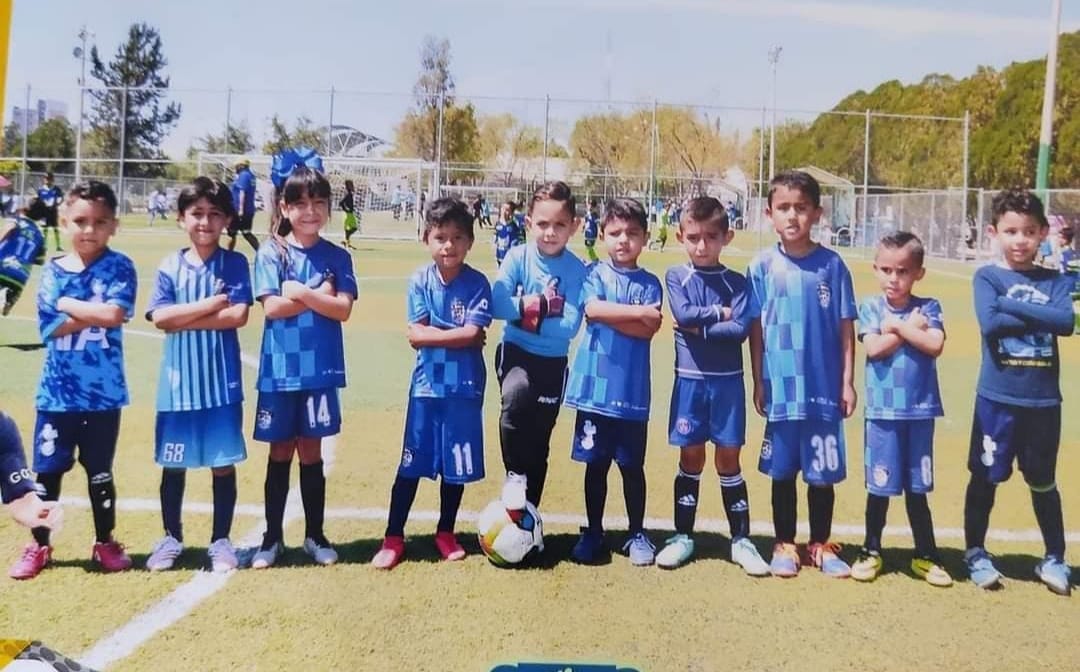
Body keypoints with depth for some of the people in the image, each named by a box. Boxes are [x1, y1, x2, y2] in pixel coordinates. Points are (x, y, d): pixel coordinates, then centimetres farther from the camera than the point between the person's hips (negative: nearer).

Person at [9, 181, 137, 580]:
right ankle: (39, 546, 24)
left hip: (103, 391, -1)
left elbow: (115, 314, -20)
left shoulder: (119, 268, -5)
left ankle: (105, 543, 27)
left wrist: (69, 304, -10)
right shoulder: (53, 271, -1)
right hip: (58, 391, 1)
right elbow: (52, 328, -10)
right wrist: (95, 314, -14)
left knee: (99, 471, 12)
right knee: (48, 470, 9)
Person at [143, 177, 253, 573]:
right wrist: (213, 303, -12)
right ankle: (171, 537, 26)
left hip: (222, 380, -1)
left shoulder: (235, 264, -1)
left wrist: (184, 318, -12)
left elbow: (238, 316, -13)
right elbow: (160, 318, -9)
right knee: (174, 464, 10)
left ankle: (221, 540, 19)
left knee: (224, 463, 6)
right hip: (179, 380, 1)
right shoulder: (169, 267, 3)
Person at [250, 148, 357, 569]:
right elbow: (272, 307, -12)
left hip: (320, 371, 1)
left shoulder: (337, 257, 3)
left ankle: (315, 535, 22)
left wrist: (300, 293, -14)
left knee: (311, 453, 10)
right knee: (280, 454, 8)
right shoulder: (270, 253, -2)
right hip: (279, 370, -1)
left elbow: (343, 309, -8)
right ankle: (273, 538, 21)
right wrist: (319, 296, -11)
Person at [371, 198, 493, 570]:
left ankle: (445, 532, 29)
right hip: (426, 384, 1)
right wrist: (458, 335, -11)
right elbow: (415, 336, -9)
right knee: (411, 464, 6)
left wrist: (434, 333, -12)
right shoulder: (420, 281, -3)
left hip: (464, 387, 0)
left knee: (456, 465, 11)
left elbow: (474, 335, -16)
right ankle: (393, 537, 17)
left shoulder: (477, 283, -7)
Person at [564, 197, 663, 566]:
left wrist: (608, 314, -11)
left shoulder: (650, 283, 5)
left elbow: (648, 330, -8)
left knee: (632, 464, 9)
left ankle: (637, 533, 23)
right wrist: (637, 311, -13)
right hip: (595, 385, 0)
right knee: (595, 463, 9)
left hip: (632, 388, 1)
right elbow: (592, 308, -15)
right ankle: (593, 533, 22)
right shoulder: (594, 273, 4)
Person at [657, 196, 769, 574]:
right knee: (691, 459, 7)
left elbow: (740, 330, -13)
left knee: (728, 460, 6)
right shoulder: (675, 277, 2)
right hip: (689, 380, 0)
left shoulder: (736, 282, 1)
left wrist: (698, 327, -14)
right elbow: (684, 314, -16)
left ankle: (741, 540, 16)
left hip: (727, 381, 0)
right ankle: (683, 536, 20)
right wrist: (720, 313, -9)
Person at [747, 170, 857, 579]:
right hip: (781, 388, 0)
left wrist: (848, 382, 0)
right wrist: (758, 382, 3)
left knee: (823, 472, 9)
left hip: (824, 387, 0)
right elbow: (756, 329, 4)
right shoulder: (763, 266, 0)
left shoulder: (832, 264, -2)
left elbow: (846, 328, 1)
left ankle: (821, 544, 26)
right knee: (782, 471, 10)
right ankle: (784, 545, 25)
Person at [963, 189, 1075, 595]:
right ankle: (975, 552, 24)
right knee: (985, 478, 10)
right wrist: (1041, 318, -14)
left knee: (1043, 482, 15)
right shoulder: (987, 277, -3)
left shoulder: (1056, 282, 4)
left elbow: (1066, 322, -15)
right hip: (997, 398, -2)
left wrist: (1011, 304, -16)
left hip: (1043, 400, 2)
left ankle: (1054, 558, 29)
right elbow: (990, 322, -20)